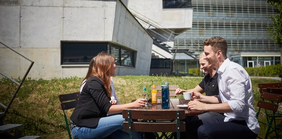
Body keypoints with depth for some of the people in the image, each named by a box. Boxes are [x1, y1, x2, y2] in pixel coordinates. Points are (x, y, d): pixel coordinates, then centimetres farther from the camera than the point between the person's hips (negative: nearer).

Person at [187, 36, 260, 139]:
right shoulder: (221, 72, 11)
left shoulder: (233, 70, -18)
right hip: (230, 118, 9)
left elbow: (238, 104, -28)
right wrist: (201, 97, 9)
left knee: (203, 131, -28)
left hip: (244, 124, -9)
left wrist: (204, 106, -27)